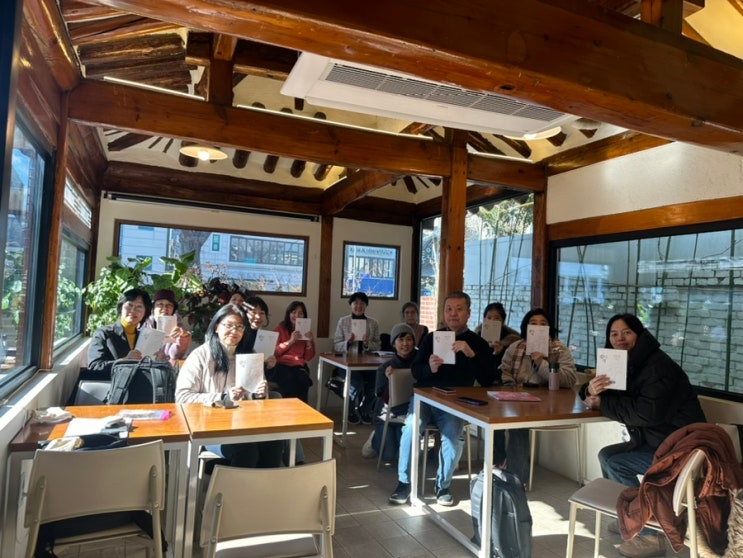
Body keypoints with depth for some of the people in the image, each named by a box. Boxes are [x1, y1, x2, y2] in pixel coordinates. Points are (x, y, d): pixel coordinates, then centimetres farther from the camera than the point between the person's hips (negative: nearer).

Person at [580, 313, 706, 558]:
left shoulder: (658, 365, -21)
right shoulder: (624, 363, 7)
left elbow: (646, 413, -30)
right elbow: (598, 396, 9)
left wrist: (602, 404, -19)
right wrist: (591, 389, -17)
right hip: (656, 440, 9)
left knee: (614, 464, -15)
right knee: (607, 455, 5)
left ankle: (650, 535, -4)